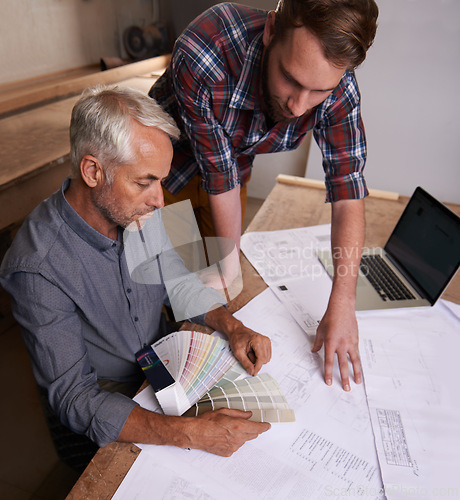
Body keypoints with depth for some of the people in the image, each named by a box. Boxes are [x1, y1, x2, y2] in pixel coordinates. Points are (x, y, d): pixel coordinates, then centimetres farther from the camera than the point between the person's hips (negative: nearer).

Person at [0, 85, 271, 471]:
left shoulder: (133, 208, -12)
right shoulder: (38, 269, -30)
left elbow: (176, 281, 2)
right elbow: (75, 402, -26)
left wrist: (232, 325, -15)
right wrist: (190, 433, -37)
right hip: (100, 424, -5)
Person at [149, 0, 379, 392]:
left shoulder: (338, 88, -30)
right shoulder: (199, 55, -41)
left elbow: (348, 189, -27)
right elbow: (221, 181, -34)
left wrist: (342, 304, -32)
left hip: (234, 164, 3)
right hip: (165, 155, -2)